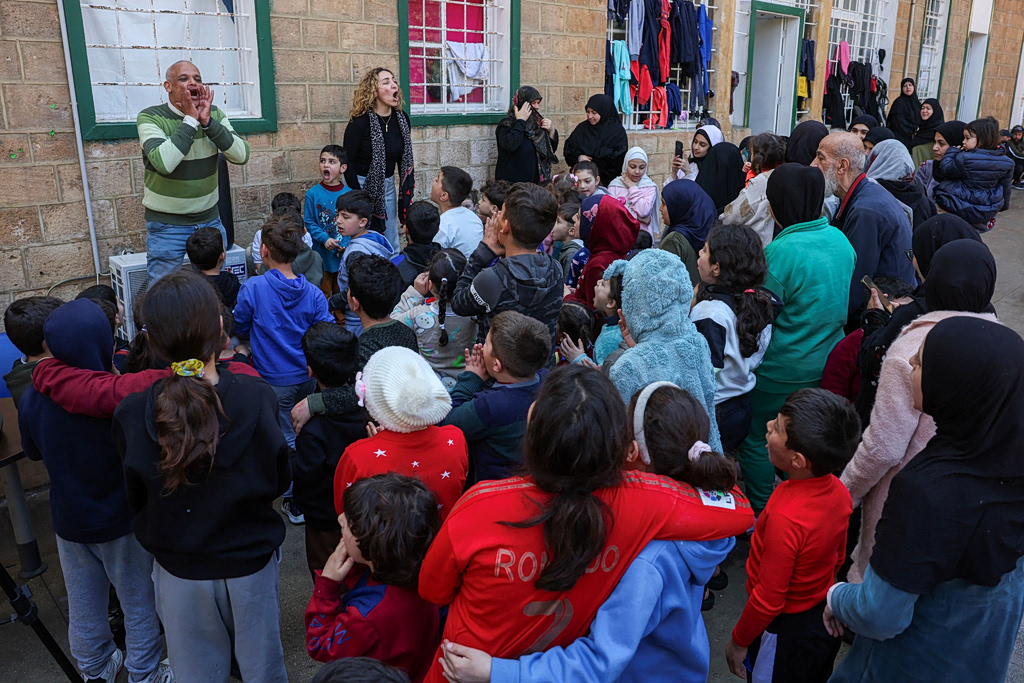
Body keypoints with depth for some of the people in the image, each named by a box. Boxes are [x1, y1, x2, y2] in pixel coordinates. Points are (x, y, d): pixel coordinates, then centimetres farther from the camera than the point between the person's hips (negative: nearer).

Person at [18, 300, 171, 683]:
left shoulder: (33, 398, -15)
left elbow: (33, 452, 4)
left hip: (69, 521, 4)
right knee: (137, 602, 16)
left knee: (83, 605, 23)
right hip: (121, 521, -4)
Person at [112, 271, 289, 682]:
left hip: (179, 572, 1)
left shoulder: (131, 416, -22)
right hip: (251, 562, -1)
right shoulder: (258, 397, -24)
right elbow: (280, 482, -10)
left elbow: (137, 501, -6)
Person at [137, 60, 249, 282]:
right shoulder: (150, 118, -12)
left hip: (210, 219, 4)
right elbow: (164, 163, -29)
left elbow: (241, 155, -10)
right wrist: (190, 120, -23)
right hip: (167, 223, -4)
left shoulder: (214, 114, 1)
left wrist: (207, 122, -19)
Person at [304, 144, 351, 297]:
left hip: (344, 255, 2)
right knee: (322, 293, 6)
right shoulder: (313, 193, -4)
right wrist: (324, 239, -18)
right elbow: (309, 223, -4)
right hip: (321, 255, -1)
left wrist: (346, 245, -12)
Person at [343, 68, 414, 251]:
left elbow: (405, 159, 10)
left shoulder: (402, 118, 0)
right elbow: (348, 161, -10)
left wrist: (408, 191, 6)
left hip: (389, 184, 5)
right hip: (362, 184, -5)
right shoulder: (360, 122, -15)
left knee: (392, 244, 11)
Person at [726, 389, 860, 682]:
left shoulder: (784, 518, -37)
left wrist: (738, 642, -9)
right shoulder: (839, 491, -14)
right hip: (826, 618, 7)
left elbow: (768, 600, -26)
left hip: (787, 635, -7)